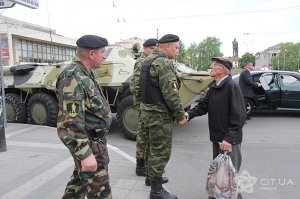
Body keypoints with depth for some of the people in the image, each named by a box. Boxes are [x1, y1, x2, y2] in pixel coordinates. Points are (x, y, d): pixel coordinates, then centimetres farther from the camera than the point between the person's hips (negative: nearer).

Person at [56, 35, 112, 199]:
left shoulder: (86, 73, 7)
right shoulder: (73, 78, -24)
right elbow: (69, 122, -29)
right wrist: (85, 153, -31)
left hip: (95, 138, 9)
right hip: (89, 143, -9)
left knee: (80, 179, 25)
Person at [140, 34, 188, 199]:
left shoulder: (149, 60, 14)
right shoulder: (164, 62, -18)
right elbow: (170, 93, -23)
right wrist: (180, 115, -14)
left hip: (148, 110, 10)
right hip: (159, 114, -10)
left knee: (152, 147, 21)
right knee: (161, 151, -1)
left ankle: (152, 177, 37)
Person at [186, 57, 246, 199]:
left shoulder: (232, 86, -17)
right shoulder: (213, 88, 9)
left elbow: (239, 116, -21)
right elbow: (203, 105, 8)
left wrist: (229, 138, -25)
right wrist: (189, 114, -9)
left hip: (229, 139, -8)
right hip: (216, 137, 8)